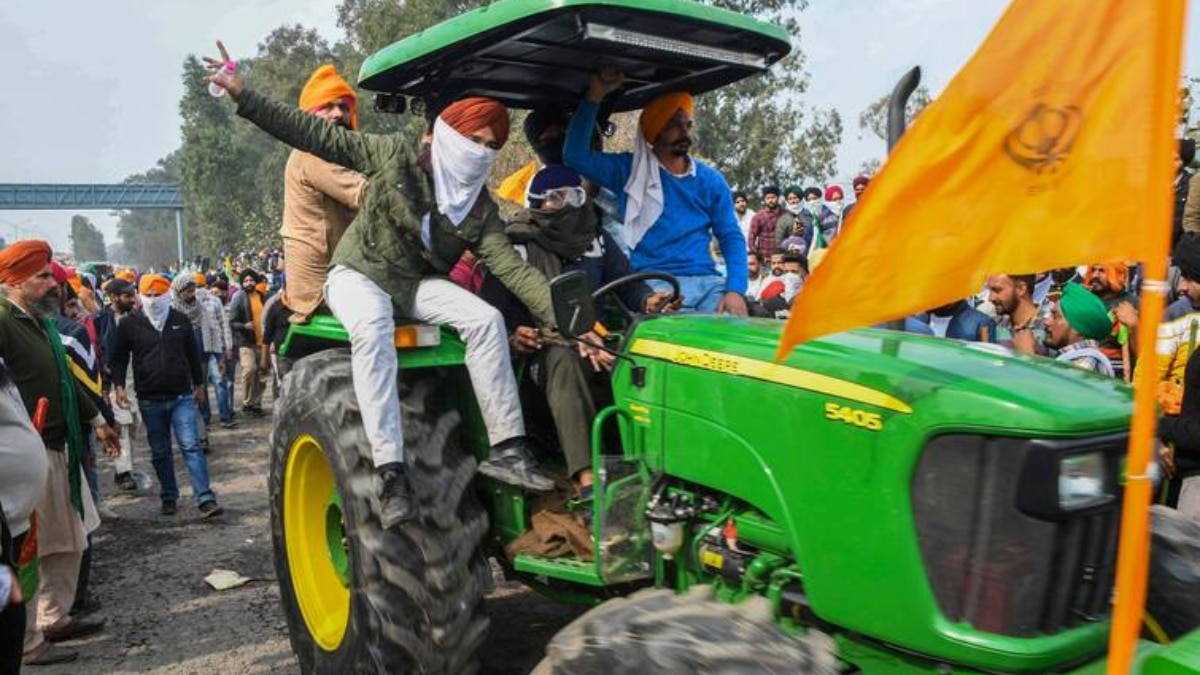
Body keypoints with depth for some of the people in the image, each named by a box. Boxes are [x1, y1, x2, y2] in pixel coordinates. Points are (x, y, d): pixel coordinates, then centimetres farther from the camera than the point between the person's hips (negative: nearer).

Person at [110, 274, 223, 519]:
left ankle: (205, 498, -10)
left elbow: (192, 353, 14)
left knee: (191, 446, -8)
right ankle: (169, 497, 24)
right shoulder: (129, 324, 0)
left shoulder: (181, 320, 4)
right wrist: (119, 385, -6)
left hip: (182, 396, 0)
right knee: (160, 452, 10)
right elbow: (119, 358, 6)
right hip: (150, 399, 1)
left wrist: (198, 382, 18)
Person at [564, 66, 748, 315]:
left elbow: (731, 237, 9)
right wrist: (596, 94, -9)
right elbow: (576, 155, -5)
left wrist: (736, 289, -8)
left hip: (706, 281, 3)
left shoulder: (711, 180, 14)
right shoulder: (630, 171, 8)